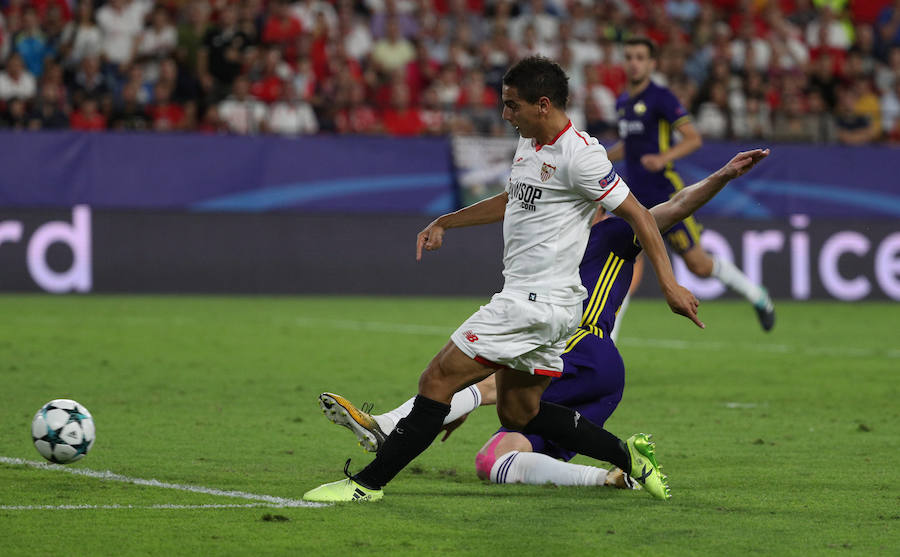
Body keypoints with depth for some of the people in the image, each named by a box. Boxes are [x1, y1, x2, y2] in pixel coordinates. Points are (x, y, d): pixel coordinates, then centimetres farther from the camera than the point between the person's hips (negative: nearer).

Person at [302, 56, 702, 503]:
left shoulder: (579, 155, -15)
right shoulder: (529, 145, 13)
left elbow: (637, 215, -13)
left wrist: (668, 284, -17)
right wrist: (442, 223, 30)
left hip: (538, 304, -10)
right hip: (526, 299, 10)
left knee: (437, 381, -9)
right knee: (518, 412, 14)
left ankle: (367, 483, -5)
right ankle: (629, 457, 18)